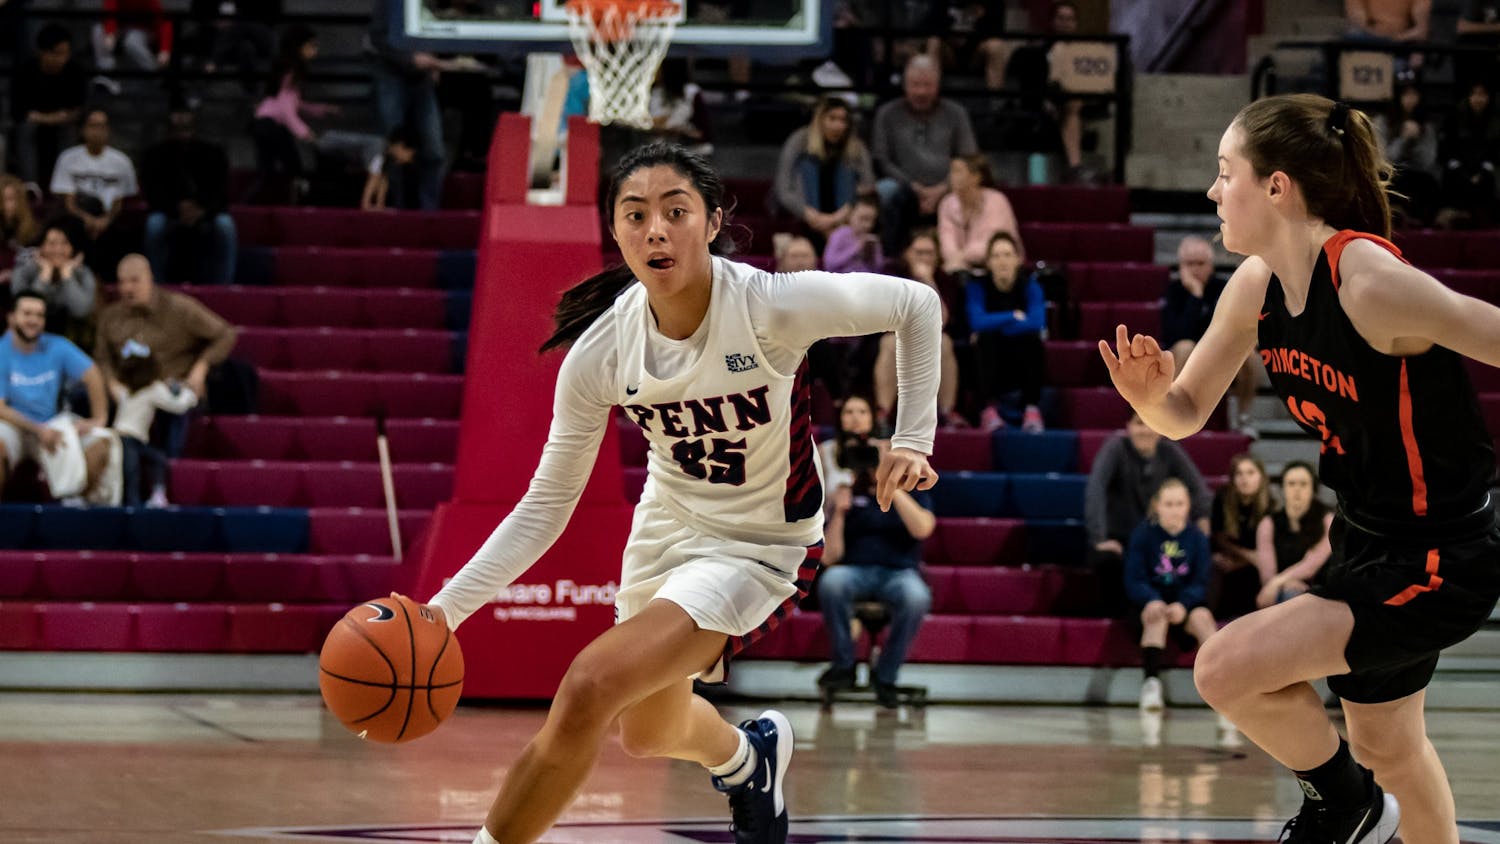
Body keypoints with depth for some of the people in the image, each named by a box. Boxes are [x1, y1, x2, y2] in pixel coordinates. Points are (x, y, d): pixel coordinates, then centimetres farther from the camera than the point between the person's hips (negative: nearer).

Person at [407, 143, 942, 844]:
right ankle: (749, 755, 62)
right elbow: (546, 506, -11)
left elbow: (916, 305, -12)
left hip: (758, 542, -5)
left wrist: (912, 439, -16)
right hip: (667, 524, 5)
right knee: (646, 735, 27)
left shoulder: (771, 305, -29)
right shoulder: (600, 352, -19)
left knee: (591, 683, -26)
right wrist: (446, 608, -22)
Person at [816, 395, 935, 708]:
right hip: (855, 572, 1)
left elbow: (922, 529, -13)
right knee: (830, 582, -36)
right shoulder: (847, 494, 9)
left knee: (917, 597, -37)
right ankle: (843, 665, -17)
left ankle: (885, 676, -19)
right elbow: (829, 558, 1)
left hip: (899, 572, -1)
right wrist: (839, 512, -12)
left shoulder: (912, 490, 9)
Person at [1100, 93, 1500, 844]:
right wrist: (1151, 398, -18)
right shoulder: (1255, 288, -4)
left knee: (1226, 668, -16)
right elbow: (1185, 414, 4)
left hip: (1439, 557, -9)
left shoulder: (1372, 283, -28)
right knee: (1386, 744, 24)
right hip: (1366, 539, 9)